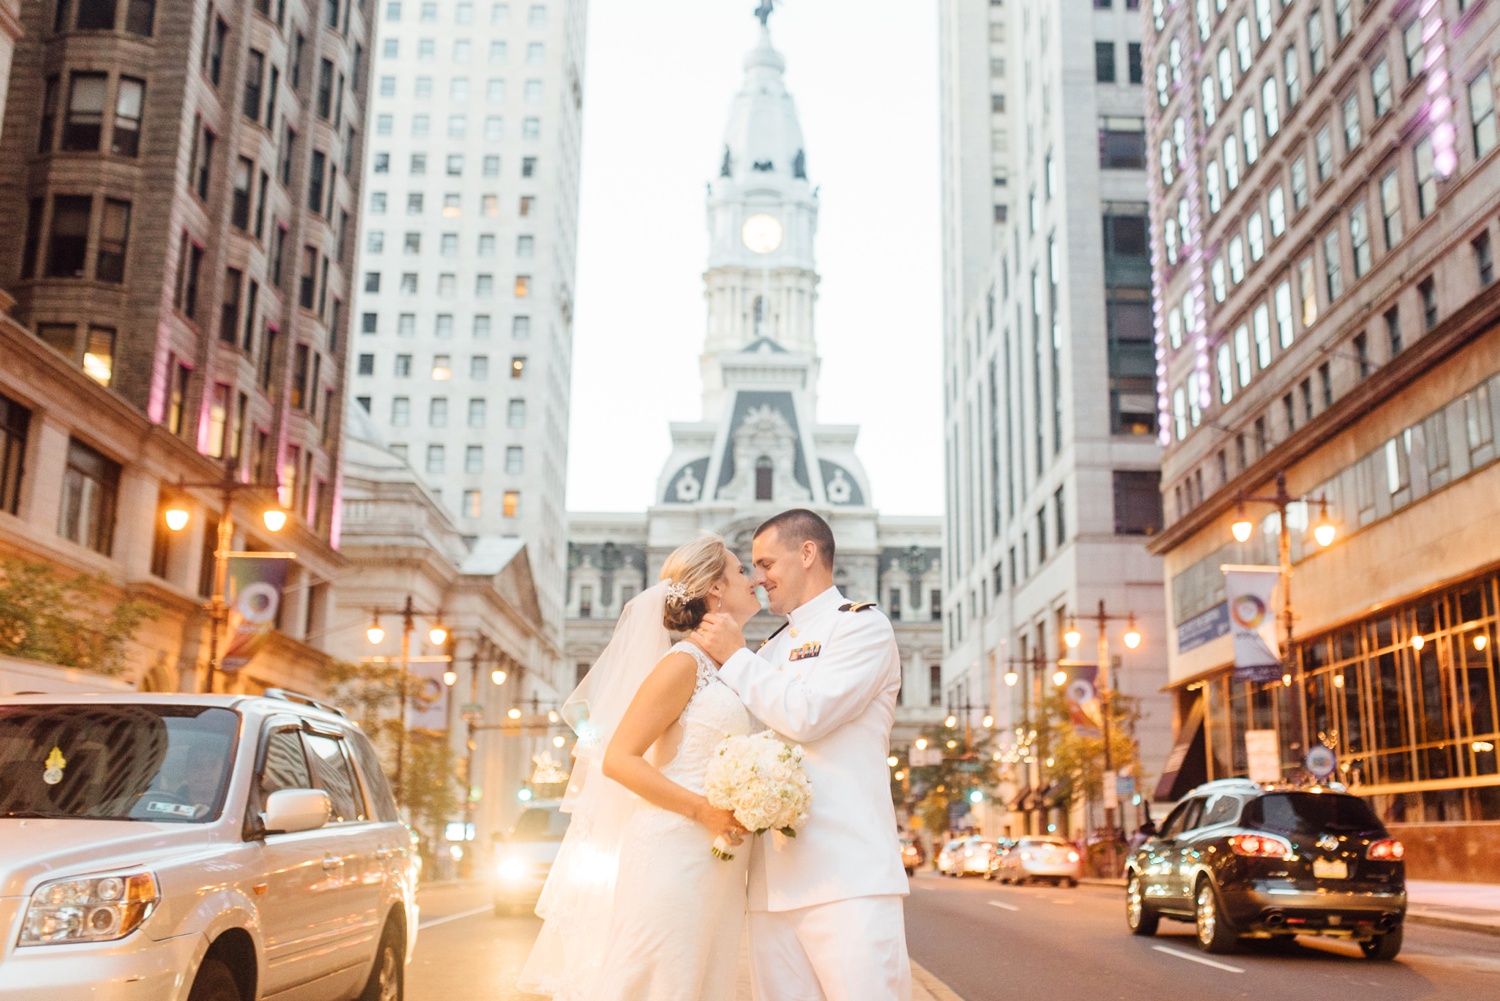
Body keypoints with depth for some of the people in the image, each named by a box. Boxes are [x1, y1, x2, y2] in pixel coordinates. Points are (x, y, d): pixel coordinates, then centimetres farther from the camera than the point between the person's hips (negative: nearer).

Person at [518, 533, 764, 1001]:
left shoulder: (723, 670, 17)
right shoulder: (684, 662, -8)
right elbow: (619, 758, -14)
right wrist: (703, 809, -19)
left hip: (714, 870, 8)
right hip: (675, 854, -8)